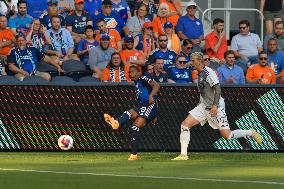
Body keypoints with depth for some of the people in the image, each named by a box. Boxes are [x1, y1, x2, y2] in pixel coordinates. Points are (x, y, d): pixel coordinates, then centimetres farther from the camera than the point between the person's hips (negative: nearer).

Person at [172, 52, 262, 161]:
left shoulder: (208, 72, -15)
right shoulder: (199, 74, 12)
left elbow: (217, 88, -21)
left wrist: (215, 105, -28)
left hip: (216, 107, -9)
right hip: (204, 106, 9)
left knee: (227, 135, -11)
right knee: (185, 124, -6)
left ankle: (251, 133, 12)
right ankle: (183, 154, -4)